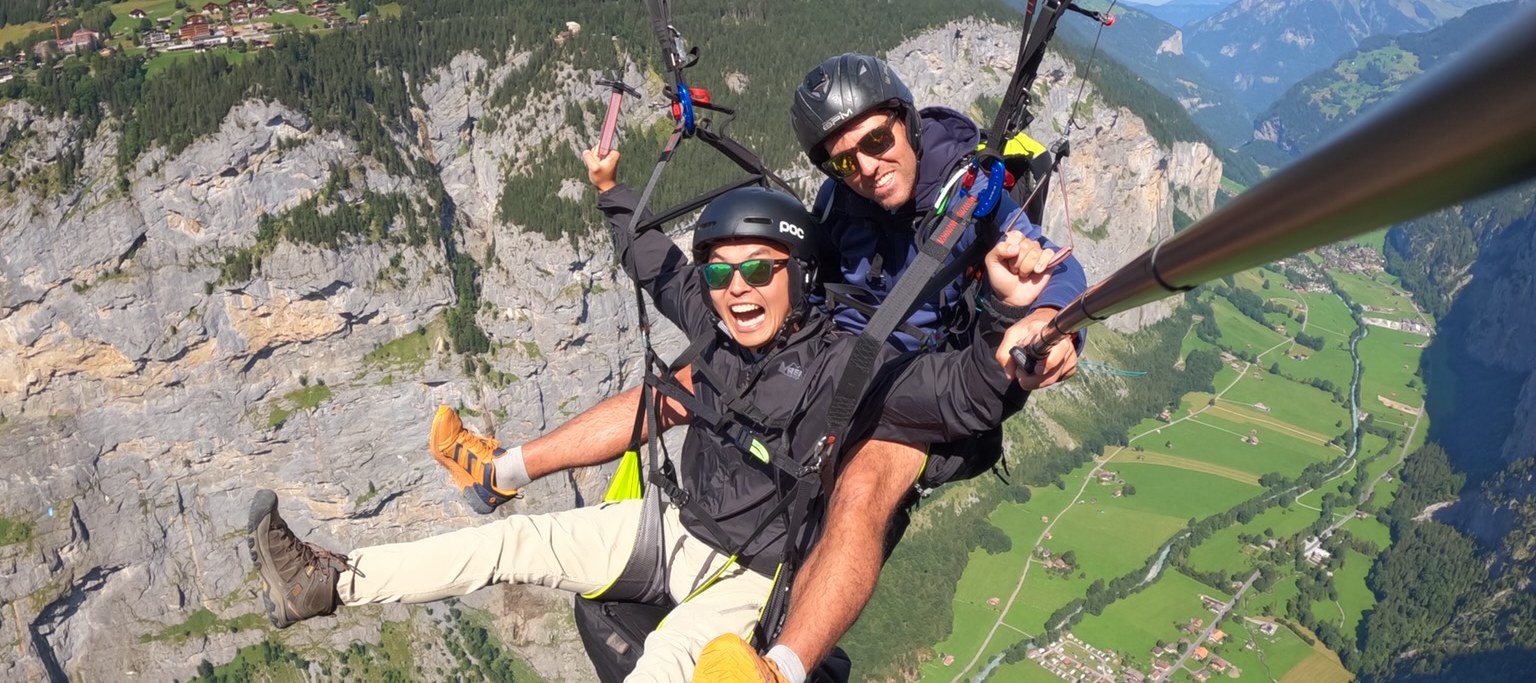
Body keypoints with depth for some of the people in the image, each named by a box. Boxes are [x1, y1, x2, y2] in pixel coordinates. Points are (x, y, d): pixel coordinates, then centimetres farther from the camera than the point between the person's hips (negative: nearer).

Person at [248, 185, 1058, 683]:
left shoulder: (846, 363, -23)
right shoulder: (718, 325, -5)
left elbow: (963, 396, -34)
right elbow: (653, 261, 14)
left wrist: (1007, 314, -50)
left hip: (755, 574, -6)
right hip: (683, 527, 6)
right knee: (518, 541, 5)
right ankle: (326, 582, 13)